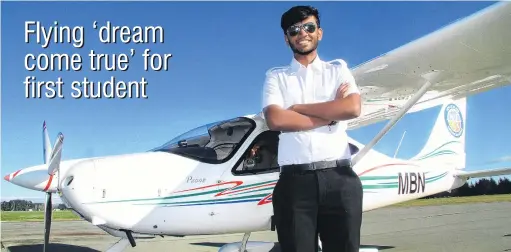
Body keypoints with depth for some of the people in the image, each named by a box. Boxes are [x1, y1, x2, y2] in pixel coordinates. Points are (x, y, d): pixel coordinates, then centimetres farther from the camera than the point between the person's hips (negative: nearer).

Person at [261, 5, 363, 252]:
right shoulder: (276, 76, 12)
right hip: (295, 180, -1)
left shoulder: (338, 69, 15)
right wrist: (331, 114, -4)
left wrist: (297, 107, -3)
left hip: (339, 178, 1)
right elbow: (275, 120, -7)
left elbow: (353, 108, -5)